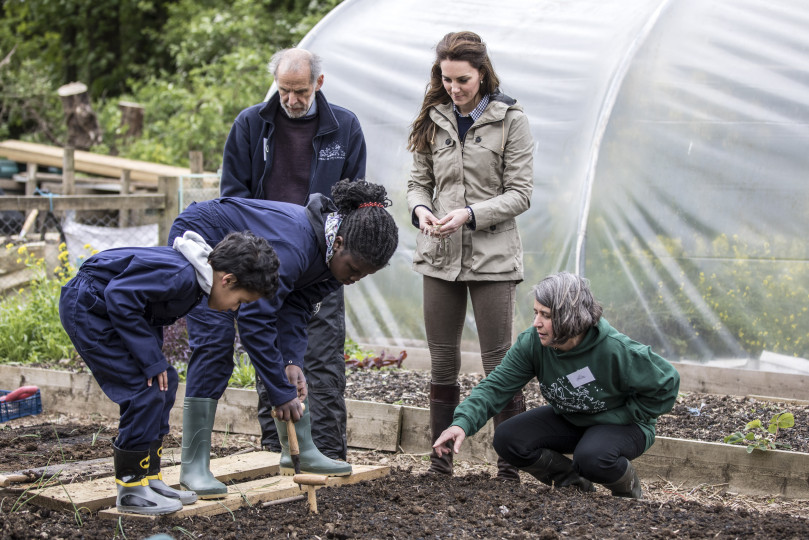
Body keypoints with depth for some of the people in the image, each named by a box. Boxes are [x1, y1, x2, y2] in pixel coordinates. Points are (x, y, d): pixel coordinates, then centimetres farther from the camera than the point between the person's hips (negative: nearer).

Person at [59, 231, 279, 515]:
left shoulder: (194, 278, 2)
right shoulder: (180, 275, -28)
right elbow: (120, 297, -29)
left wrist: (156, 359, 2)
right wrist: (152, 361, -23)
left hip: (107, 307, 10)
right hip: (87, 307, -10)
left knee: (165, 382, 8)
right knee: (145, 391, -13)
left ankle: (149, 479, 14)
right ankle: (131, 491, -2)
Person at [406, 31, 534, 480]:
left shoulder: (510, 120, -3)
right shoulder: (434, 120, 9)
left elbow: (520, 194, -6)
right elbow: (419, 182, 13)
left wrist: (470, 214, -19)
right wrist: (420, 209, -10)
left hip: (492, 257, -4)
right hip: (440, 256, 4)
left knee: (499, 363, -2)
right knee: (443, 363, 8)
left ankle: (512, 466, 4)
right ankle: (441, 462, 17)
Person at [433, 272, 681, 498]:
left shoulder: (616, 350, -31)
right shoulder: (532, 343, -19)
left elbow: (666, 384, -18)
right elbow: (496, 386, -22)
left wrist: (622, 417, -16)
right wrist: (462, 423, -38)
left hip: (621, 424, -5)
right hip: (568, 420, 5)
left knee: (592, 457, -38)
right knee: (507, 439, -15)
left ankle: (628, 487, -1)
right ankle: (576, 484, 6)